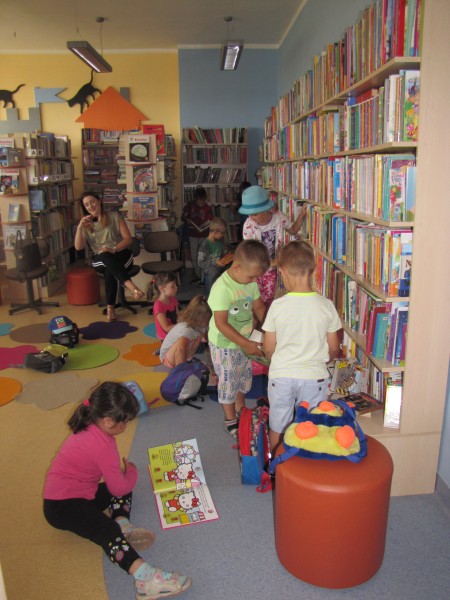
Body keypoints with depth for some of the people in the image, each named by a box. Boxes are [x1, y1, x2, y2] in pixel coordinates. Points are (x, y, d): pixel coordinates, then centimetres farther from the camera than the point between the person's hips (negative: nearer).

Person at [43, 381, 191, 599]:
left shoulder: (90, 430, 4)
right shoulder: (103, 445, -25)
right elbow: (119, 487, -17)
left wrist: (124, 472, 3)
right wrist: (132, 472, 1)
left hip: (78, 492, 10)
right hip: (61, 506, -10)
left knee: (124, 490, 14)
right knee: (108, 531, -30)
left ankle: (123, 525, -12)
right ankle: (146, 578, -47)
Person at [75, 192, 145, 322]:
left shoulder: (114, 216, 3)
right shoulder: (85, 224, 10)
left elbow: (128, 239, -6)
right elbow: (78, 247, -4)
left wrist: (114, 249, -23)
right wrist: (79, 227, -18)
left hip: (121, 255, -1)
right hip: (100, 260, 1)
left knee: (109, 270, -38)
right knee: (105, 257, -38)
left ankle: (110, 307, -36)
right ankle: (131, 286, -56)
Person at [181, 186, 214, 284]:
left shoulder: (207, 208, -6)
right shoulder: (190, 205, -3)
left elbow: (210, 221, -3)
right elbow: (183, 216, 4)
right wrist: (187, 220, -16)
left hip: (204, 235, -2)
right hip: (192, 235, 2)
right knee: (194, 256, 8)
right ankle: (197, 275, 22)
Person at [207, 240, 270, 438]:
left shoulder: (250, 282, -8)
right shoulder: (222, 288, -31)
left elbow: (258, 306, 5)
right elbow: (221, 324, -31)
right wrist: (245, 344, -30)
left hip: (244, 341, 7)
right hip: (224, 345, -7)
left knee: (244, 376, 23)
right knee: (228, 381, 10)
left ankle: (240, 410, 47)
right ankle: (230, 420, 32)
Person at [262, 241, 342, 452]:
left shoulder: (277, 306, -14)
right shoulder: (326, 306, -10)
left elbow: (268, 349, -5)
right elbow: (333, 349, -1)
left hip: (281, 376, 0)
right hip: (314, 377, 1)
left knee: (277, 428, 20)